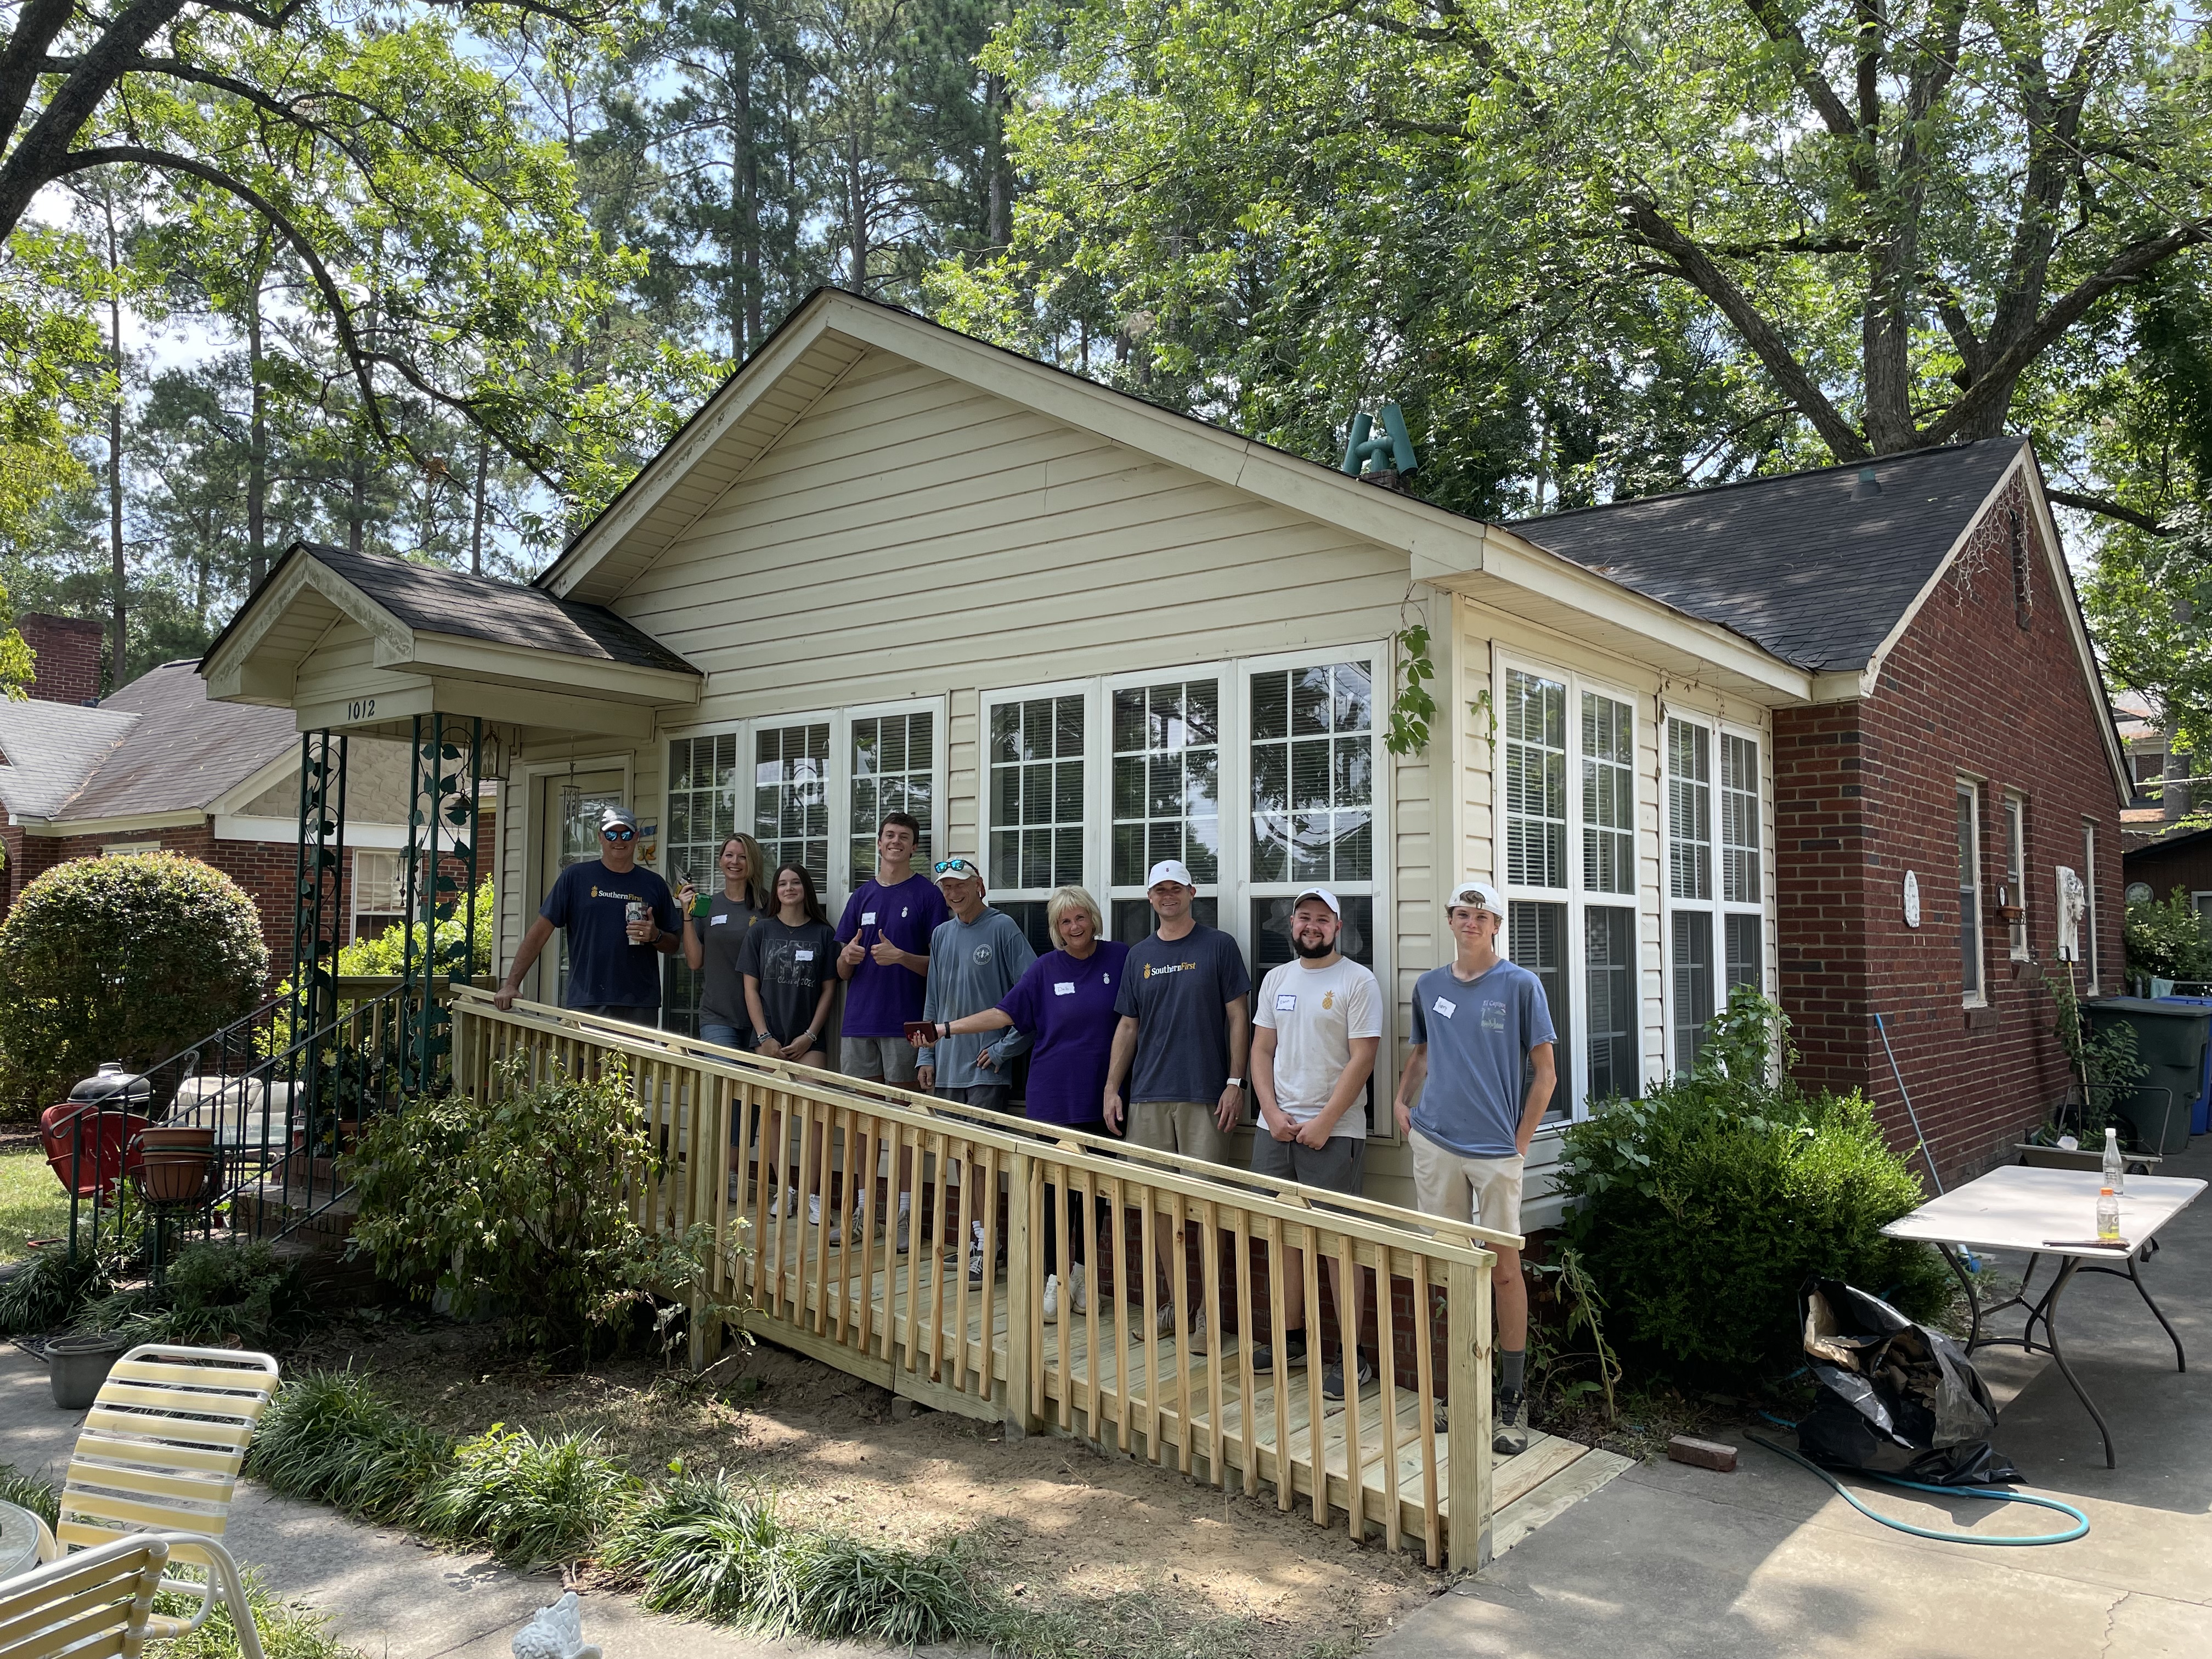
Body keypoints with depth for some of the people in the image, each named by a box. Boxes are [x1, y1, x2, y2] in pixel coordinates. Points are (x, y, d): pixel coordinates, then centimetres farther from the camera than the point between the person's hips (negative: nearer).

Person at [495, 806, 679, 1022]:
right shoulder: (576, 877, 5)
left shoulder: (654, 885, 11)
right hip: (585, 1005, -2)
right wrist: (511, 984, -4)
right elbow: (541, 931, 3)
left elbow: (673, 946, 16)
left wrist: (656, 936, -7)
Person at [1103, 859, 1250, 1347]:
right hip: (1148, 1096, 4)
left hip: (1205, 1096, -4)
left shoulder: (1218, 946, 2)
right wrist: (1111, 1089, 9)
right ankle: (1175, 1302, 19)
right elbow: (1128, 1027, 15)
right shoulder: (1139, 956, 14)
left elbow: (1237, 1018, 0)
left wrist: (1235, 1082, -7)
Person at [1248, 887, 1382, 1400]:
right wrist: (1273, 1112, -2)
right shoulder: (1276, 979, 12)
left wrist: (1323, 1123, -14)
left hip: (1333, 1132, -5)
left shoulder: (1358, 982, -5)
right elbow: (1262, 1051, 12)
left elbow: (1362, 1059, -10)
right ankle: (1290, 1337, 24)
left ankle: (1351, 1356, 3)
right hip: (1275, 1127, 6)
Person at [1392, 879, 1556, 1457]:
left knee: (1504, 1268, -2)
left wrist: (1520, 1141, -4)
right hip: (1435, 1143, 4)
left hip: (1497, 1149, -3)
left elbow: (1545, 1071, 0)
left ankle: (1513, 1400, 7)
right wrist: (1402, 1101, 9)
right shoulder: (1429, 986, 10)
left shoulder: (1520, 986, -2)